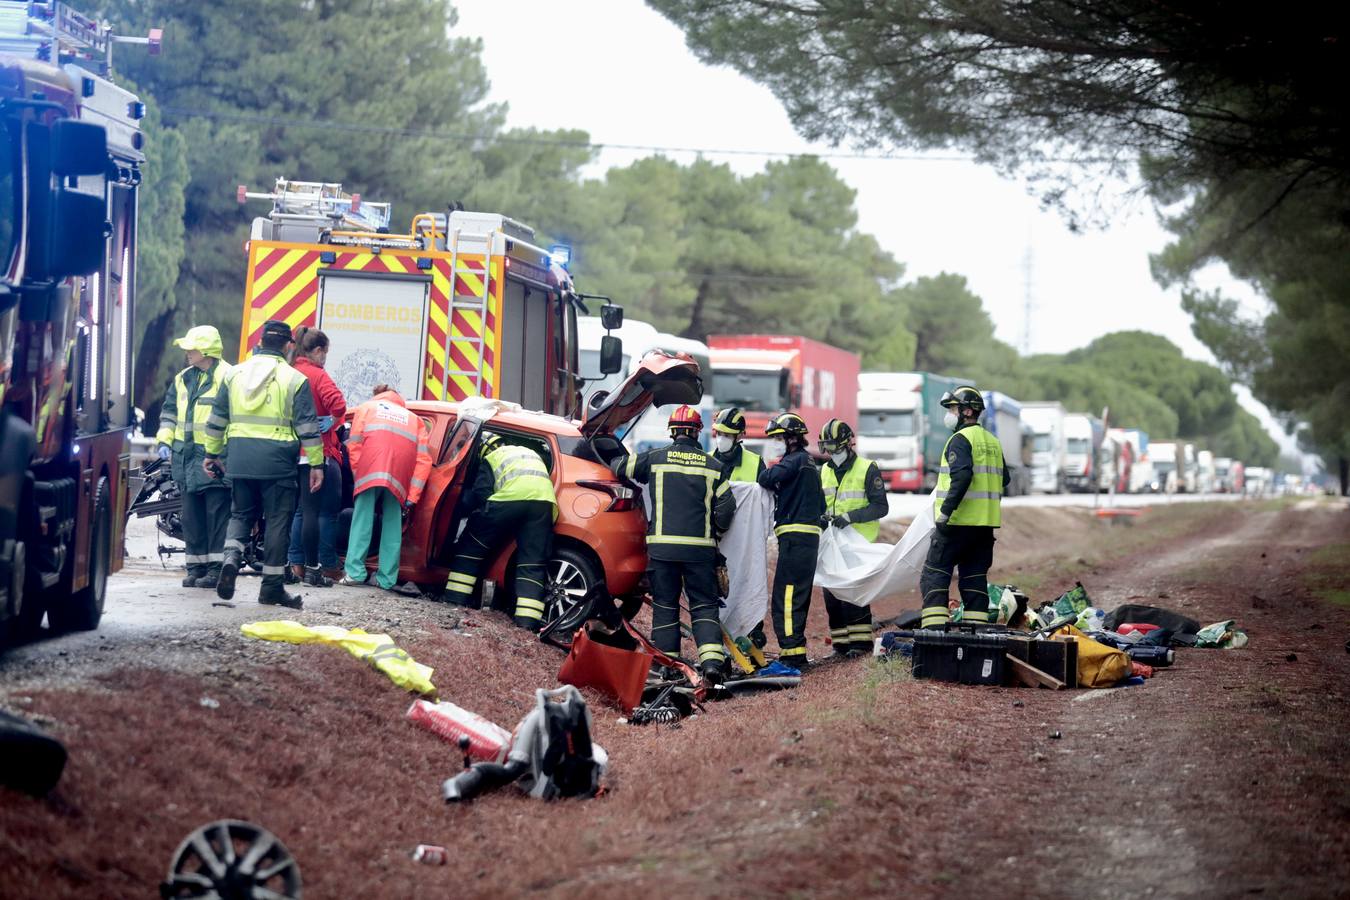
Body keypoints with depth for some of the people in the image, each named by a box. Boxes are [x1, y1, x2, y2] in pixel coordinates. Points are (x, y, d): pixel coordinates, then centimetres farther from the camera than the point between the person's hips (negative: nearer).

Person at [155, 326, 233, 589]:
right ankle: (196, 566, 17)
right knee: (191, 515, 10)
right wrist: (164, 441, 13)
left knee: (217, 514, -5)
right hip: (187, 457, 8)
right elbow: (169, 410, 24)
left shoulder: (227, 377, -10)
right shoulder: (183, 379, 15)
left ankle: (216, 568, -3)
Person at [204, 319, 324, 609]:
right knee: (277, 521, 4)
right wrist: (316, 464, 2)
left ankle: (231, 558, -9)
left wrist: (213, 453, 26)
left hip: (240, 459, 3)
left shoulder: (235, 374, 10)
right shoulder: (294, 379, -1)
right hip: (277, 462, -3)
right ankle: (272, 585, 6)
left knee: (241, 514, 16)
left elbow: (217, 419, 16)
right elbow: (308, 427, -3)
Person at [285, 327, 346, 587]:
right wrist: (333, 421, -9)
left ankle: (295, 567, 15)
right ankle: (314, 569, -1)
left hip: (293, 455, 7)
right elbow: (337, 404, -27)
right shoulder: (317, 375, -11)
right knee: (325, 511, 0)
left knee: (303, 510, 16)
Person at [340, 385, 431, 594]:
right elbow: (423, 459, 17)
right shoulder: (414, 418, 34)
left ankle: (355, 572, -8)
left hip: (371, 467, -2)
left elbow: (354, 444, 13)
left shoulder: (366, 407, 30)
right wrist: (412, 497, 12)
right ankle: (387, 578, 4)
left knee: (362, 519, 1)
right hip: (400, 475, 2)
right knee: (392, 524, 8)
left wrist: (357, 476, 14)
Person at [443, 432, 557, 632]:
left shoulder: (490, 459, 22)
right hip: (543, 501, 4)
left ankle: (457, 595, 14)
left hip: (509, 498, -4)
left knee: (472, 545, 15)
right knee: (532, 562, 3)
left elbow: (481, 493, 8)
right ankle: (528, 617, -10)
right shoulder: (530, 453, 40)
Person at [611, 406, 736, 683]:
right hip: (700, 547, 1)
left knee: (665, 605, 9)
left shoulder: (655, 458, 1)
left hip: (662, 545, -1)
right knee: (704, 605, 4)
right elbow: (726, 507, 4)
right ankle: (711, 660, -12)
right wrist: (714, 532, 22)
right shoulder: (712, 465, 5)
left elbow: (617, 467, 10)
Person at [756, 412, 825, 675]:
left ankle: (791, 657, -17)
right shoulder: (808, 463, 22)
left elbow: (767, 479, -22)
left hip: (795, 535, -10)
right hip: (809, 535, 10)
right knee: (797, 598, 14)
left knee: (785, 598, -12)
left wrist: (771, 469, 0)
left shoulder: (796, 460, -7)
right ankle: (796, 654, 17)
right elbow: (821, 506, 26)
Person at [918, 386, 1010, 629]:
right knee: (975, 577, 11)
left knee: (934, 574, -5)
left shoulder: (960, 439, -10)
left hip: (959, 522, -8)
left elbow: (962, 476, -23)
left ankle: (933, 630, -14)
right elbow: (1004, 480, 21)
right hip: (986, 524, 8)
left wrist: (945, 511, -23)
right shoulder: (993, 442, 17)